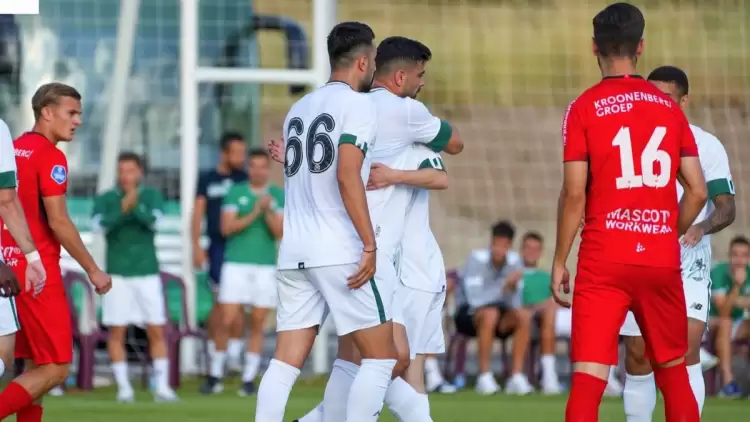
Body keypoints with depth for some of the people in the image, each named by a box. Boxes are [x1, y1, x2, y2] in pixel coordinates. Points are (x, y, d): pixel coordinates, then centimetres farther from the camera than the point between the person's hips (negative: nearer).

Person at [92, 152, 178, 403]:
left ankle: (162, 386, 3)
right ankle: (123, 387, 5)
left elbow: (153, 220, -16)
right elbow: (100, 225, -15)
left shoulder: (152, 196, 3)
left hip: (147, 272, 0)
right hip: (117, 274, 0)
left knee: (156, 331, -1)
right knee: (116, 332, -1)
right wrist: (123, 208, -30)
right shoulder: (105, 200, 2)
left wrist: (136, 206, -35)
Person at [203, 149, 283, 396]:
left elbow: (279, 232, -3)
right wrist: (254, 213, -17)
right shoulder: (235, 193, 4)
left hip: (265, 267, 1)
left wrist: (268, 211, -19)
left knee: (257, 326, 0)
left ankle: (249, 379, 5)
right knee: (226, 321, -5)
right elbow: (227, 227, -7)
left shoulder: (278, 196, 6)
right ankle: (215, 375, 8)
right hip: (236, 265, -1)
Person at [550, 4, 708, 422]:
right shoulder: (670, 108, 7)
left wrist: (559, 261, 1)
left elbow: (575, 194, -7)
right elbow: (698, 192, 6)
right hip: (662, 261, 3)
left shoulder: (584, 108, -3)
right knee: (674, 372, 16)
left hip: (604, 262, -3)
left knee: (588, 379, -6)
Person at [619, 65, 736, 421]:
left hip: (689, 262, -3)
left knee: (687, 346, -19)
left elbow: (727, 207, -6)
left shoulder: (707, 146, -2)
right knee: (637, 357, 4)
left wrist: (702, 226, -26)